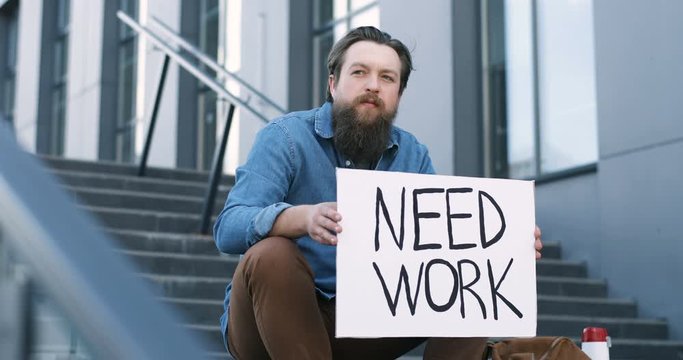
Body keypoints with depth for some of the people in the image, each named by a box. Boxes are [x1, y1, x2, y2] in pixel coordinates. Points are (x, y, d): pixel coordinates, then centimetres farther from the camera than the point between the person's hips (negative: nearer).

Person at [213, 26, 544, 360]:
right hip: (268, 318, -4)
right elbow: (228, 228, -24)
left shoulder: (412, 155, 5)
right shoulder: (284, 137, -11)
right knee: (272, 255, -35)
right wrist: (303, 218, -45)